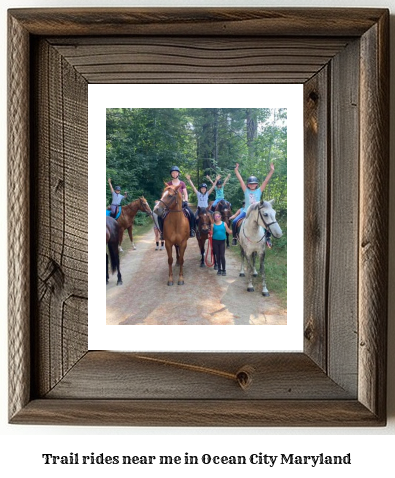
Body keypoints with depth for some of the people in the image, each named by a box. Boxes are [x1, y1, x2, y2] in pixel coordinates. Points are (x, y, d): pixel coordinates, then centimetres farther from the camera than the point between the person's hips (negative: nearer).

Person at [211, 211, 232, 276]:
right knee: (217, 256, 9)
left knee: (222, 256, -5)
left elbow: (229, 232, 2)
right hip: (215, 241, 1)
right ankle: (219, 269, 22)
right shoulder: (213, 225, 0)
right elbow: (211, 233, 3)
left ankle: (224, 270, 7)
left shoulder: (224, 224, -1)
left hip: (222, 241, -1)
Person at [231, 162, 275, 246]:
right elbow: (240, 180, 0)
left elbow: (266, 181, -2)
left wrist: (271, 171, -8)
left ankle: (268, 237, 6)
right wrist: (236, 170, -3)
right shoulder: (246, 191, 3)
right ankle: (234, 237, 1)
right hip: (246, 212, -1)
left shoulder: (259, 191, 3)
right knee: (234, 221, -22)